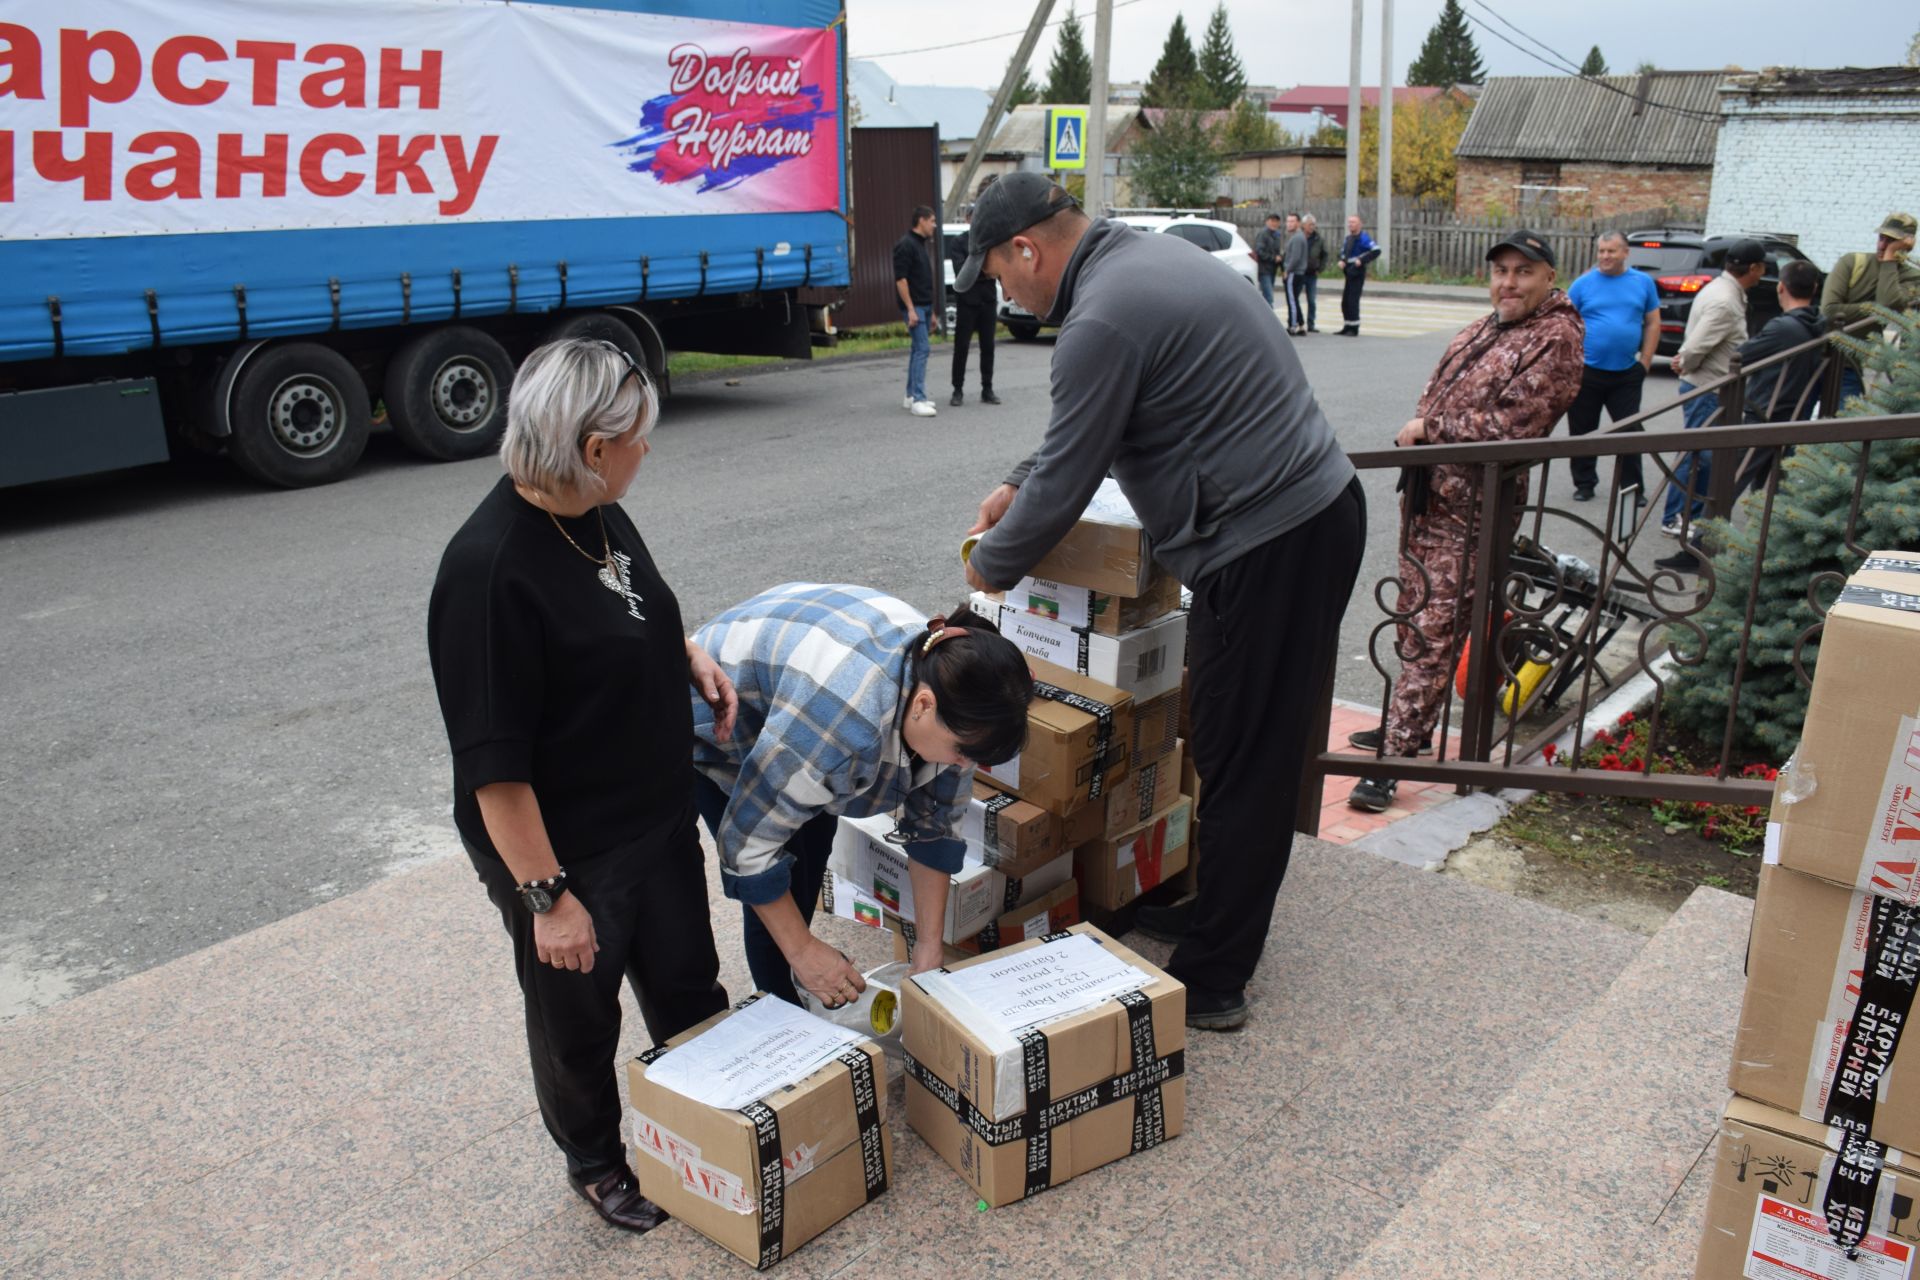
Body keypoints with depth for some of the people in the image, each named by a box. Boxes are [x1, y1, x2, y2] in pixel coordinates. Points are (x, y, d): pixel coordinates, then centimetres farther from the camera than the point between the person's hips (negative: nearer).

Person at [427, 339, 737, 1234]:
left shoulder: (598, 514, -4)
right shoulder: (488, 571, -29)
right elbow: (492, 764, -26)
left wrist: (690, 657, 0)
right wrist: (547, 896, -22)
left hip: (660, 818, 8)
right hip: (568, 853, -7)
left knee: (689, 990, 24)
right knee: (579, 1026, 18)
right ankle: (596, 1162, 44)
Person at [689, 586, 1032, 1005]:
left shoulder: (947, 676, -23)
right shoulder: (843, 717, -45)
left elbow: (936, 822, -10)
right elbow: (748, 841, -33)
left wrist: (929, 947, -10)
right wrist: (802, 951, -21)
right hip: (715, 727, -6)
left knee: (812, 855, 13)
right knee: (786, 883, -10)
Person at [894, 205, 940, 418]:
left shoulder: (920, 244, 18)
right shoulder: (905, 245, -11)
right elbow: (900, 278, -17)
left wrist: (931, 312, 23)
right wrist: (910, 309, -21)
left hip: (924, 306, 10)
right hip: (914, 306, -10)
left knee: (918, 349, 11)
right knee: (922, 348, -14)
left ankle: (912, 396, 17)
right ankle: (918, 400, -16)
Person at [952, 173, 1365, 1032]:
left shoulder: (1102, 321, -18)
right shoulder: (1144, 261, 15)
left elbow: (1064, 485, -13)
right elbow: (1087, 427, 26)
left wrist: (991, 565, 3)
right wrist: (1018, 485, 21)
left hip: (1268, 545, -10)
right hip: (1318, 511, 10)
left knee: (1241, 764, -2)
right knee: (1255, 751, 18)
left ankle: (1210, 982, 10)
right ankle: (1208, 914, 33)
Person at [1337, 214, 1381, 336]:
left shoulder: (1363, 238, -11)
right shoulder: (1347, 238, 14)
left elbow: (1376, 251, -19)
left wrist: (1362, 260, -23)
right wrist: (1341, 261, 7)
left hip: (1358, 273, -8)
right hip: (1349, 273, 8)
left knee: (1353, 301, -9)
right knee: (1345, 301, 9)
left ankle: (1354, 329, -4)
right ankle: (1347, 327, 19)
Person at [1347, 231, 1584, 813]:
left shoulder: (1555, 339, -11)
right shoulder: (1485, 328, 16)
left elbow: (1512, 426, -19)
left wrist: (1429, 429, -13)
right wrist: (1418, 432, 4)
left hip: (1471, 509, -9)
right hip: (1427, 493, 9)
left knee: (1434, 634, -9)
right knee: (1413, 618, 18)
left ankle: (1393, 758, -7)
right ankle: (1410, 727, 33)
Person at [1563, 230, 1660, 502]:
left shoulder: (1643, 282, 5)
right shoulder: (1583, 284, 0)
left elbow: (1653, 323, 8)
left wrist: (1645, 362, 1)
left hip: (1627, 374, 1)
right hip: (1587, 372, -1)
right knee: (1582, 431, 8)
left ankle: (1633, 487, 12)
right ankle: (1584, 484, 21)